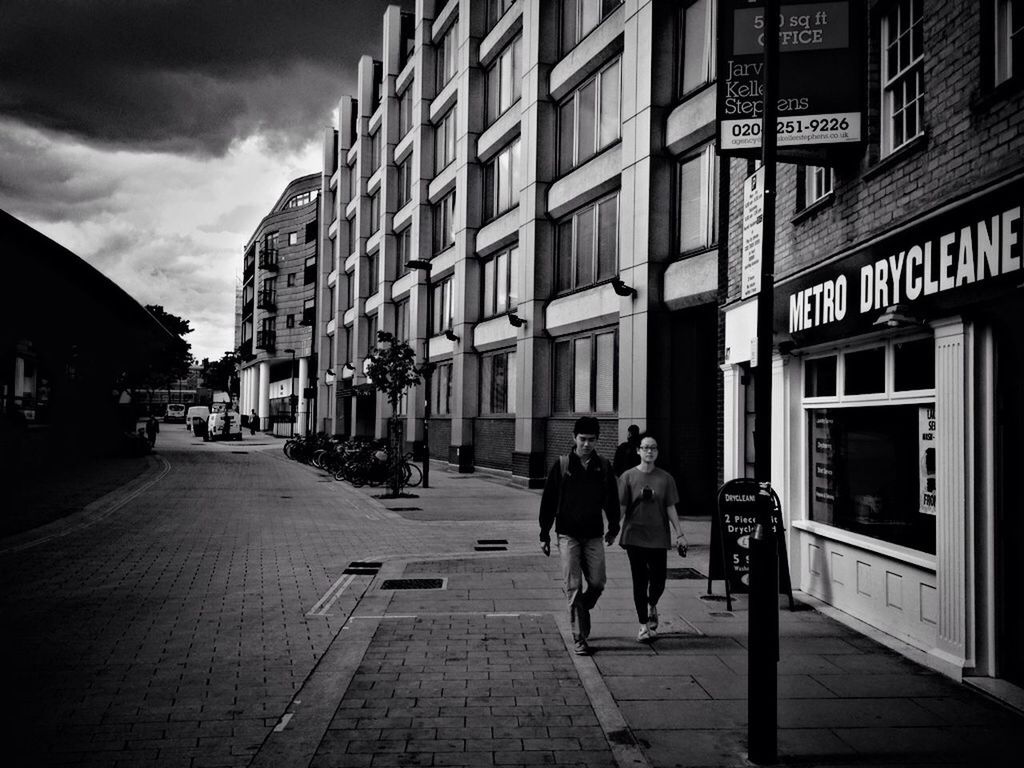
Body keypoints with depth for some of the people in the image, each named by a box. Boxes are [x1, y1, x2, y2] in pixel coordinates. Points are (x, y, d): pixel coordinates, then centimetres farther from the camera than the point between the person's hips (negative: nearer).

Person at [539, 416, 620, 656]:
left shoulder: (604, 467, 4)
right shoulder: (561, 465, -3)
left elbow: (612, 499, 15)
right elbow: (548, 501, 1)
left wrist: (613, 528, 17)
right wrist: (544, 534, 1)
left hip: (594, 535, 2)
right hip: (568, 534, -2)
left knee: (597, 583, 0)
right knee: (573, 587, -4)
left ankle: (581, 611, 31)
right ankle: (579, 638, 2)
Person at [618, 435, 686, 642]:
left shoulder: (665, 478, 3)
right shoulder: (628, 477, -1)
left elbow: (670, 509, 5)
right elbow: (621, 507, 0)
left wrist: (680, 534, 2)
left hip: (658, 537, 1)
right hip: (635, 536, -1)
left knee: (658, 582, 2)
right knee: (640, 581, 2)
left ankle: (652, 605, 36)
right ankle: (644, 625, 13)